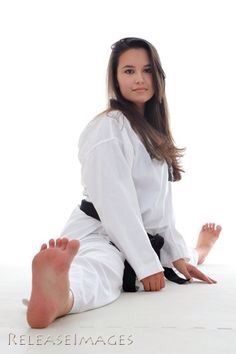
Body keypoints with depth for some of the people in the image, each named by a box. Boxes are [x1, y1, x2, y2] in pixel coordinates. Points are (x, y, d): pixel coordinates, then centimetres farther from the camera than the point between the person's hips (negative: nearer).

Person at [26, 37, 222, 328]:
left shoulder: (152, 130, 13)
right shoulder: (108, 127, -15)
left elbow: (159, 202, 12)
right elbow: (116, 202, -22)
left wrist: (177, 254, 7)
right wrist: (147, 264, -21)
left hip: (139, 238, 9)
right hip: (98, 233, -9)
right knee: (100, 272, -43)